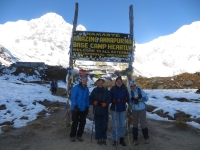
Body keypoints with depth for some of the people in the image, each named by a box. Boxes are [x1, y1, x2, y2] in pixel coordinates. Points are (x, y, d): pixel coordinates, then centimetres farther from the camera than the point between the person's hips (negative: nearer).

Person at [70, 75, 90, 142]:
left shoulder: (86, 89, 8)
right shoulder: (76, 87, -10)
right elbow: (73, 97, -12)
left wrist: (87, 107, 7)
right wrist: (75, 106, -18)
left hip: (83, 109, 5)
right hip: (76, 109, -5)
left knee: (83, 122, 10)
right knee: (75, 122, 3)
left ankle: (79, 135, 26)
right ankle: (72, 136, 21)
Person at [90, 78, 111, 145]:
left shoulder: (106, 91, 4)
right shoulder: (94, 91, 6)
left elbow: (109, 99, 1)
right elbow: (91, 99, 6)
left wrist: (106, 103, -16)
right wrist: (94, 102, -14)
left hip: (105, 111, 0)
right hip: (97, 110, 0)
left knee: (104, 125, 3)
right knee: (98, 125, 2)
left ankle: (104, 138, 17)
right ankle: (99, 138, 13)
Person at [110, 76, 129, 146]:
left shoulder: (125, 89, 0)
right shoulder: (112, 89, -4)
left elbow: (127, 98, 2)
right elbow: (110, 98, -4)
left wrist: (125, 100, -20)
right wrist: (113, 100, -24)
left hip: (122, 109, 2)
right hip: (114, 109, -2)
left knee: (122, 124, 10)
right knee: (115, 125, 4)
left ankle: (122, 139, 25)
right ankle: (115, 140, 18)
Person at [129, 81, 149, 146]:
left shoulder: (140, 91, -9)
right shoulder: (130, 93, -2)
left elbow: (146, 98, -11)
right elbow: (129, 102, -5)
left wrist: (141, 98, -28)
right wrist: (132, 99, -25)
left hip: (142, 109, -2)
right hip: (134, 110, 2)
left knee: (143, 124, 0)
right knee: (135, 124, 8)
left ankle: (146, 138, 24)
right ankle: (135, 139, 21)